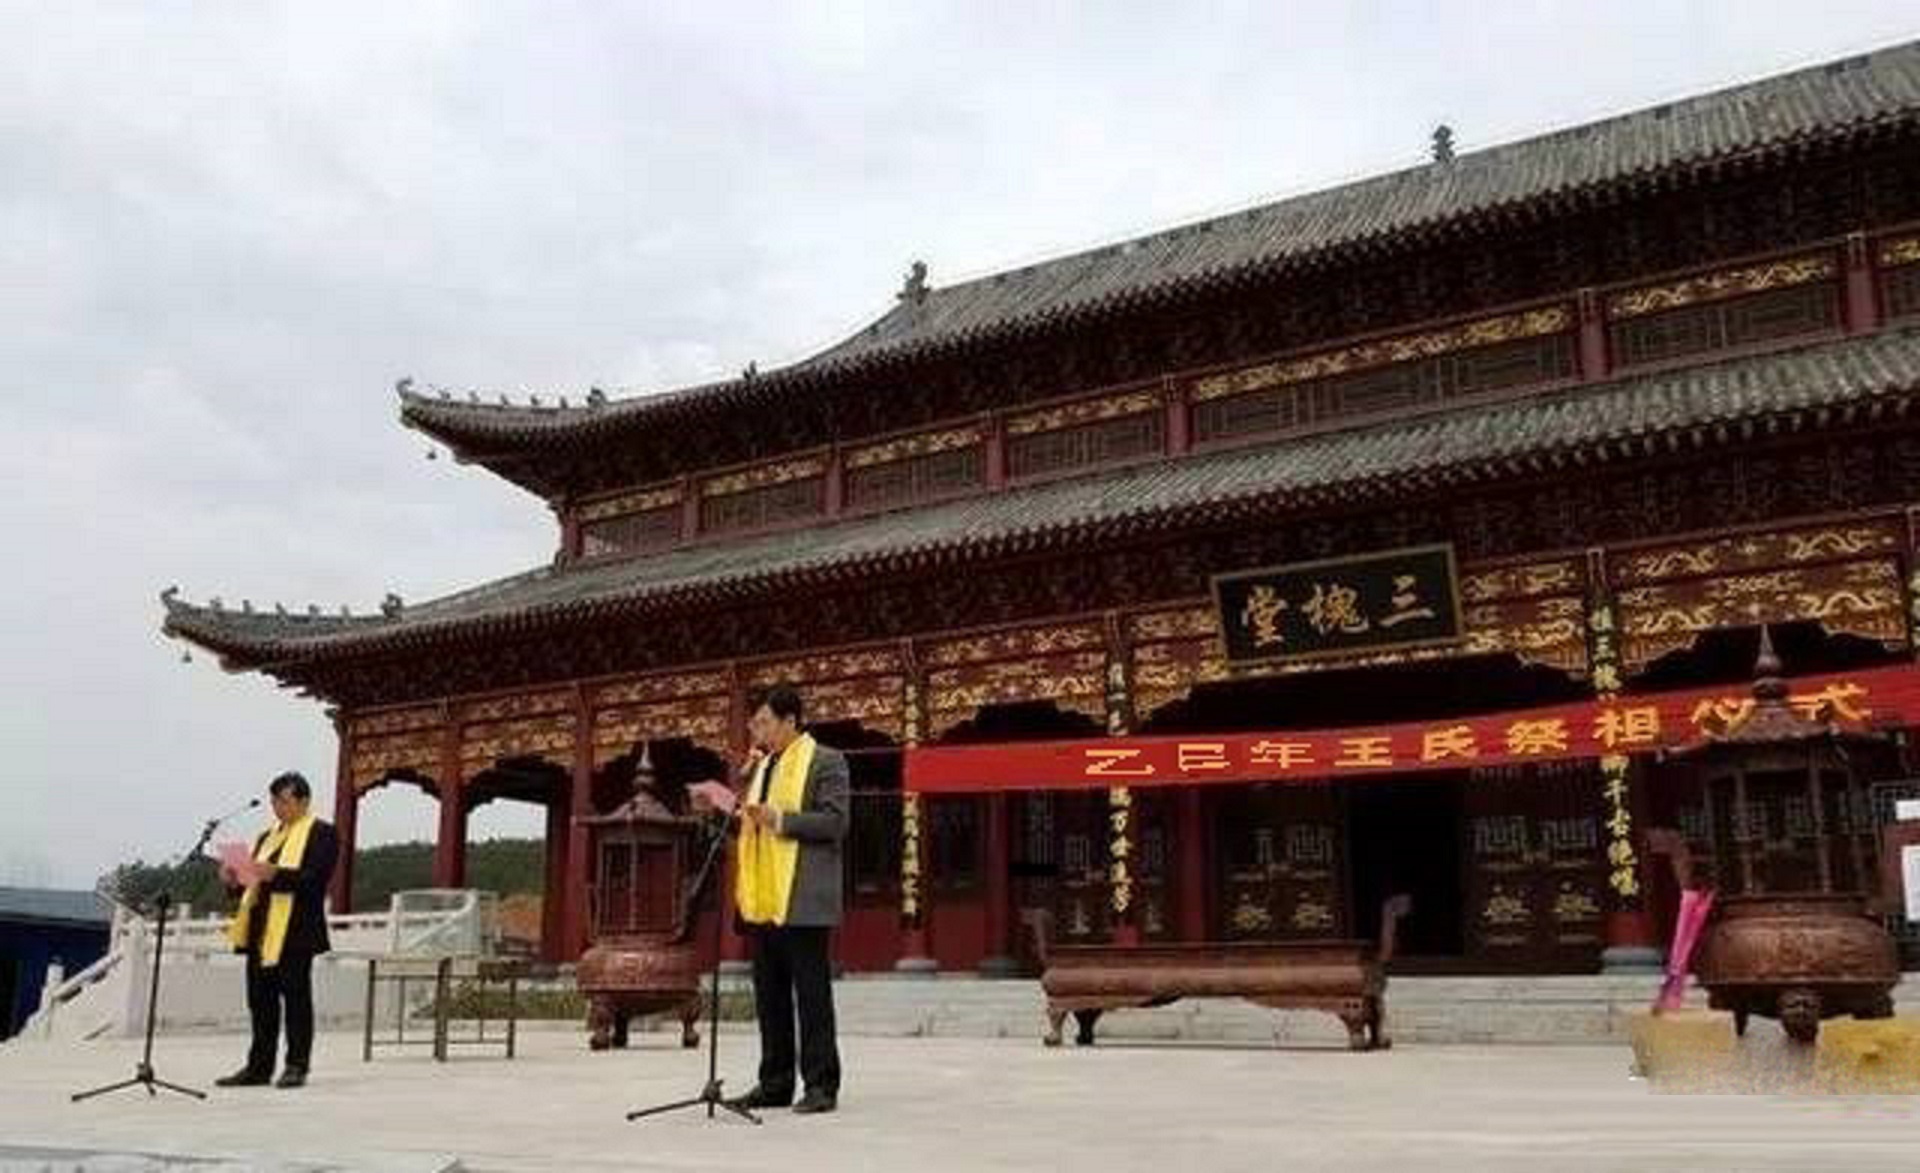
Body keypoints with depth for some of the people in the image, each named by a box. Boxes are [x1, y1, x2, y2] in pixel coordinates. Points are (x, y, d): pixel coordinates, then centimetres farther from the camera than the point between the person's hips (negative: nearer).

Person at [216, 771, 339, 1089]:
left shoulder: (321, 834, -1)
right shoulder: (267, 836, 23)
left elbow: (314, 878, -14)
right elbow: (255, 877, 23)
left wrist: (276, 874, -26)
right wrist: (238, 877, 1)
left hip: (294, 931, -7)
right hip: (261, 929, 7)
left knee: (295, 997, -3)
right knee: (260, 1000, 9)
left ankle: (297, 1066, 2)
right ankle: (259, 1066, 15)